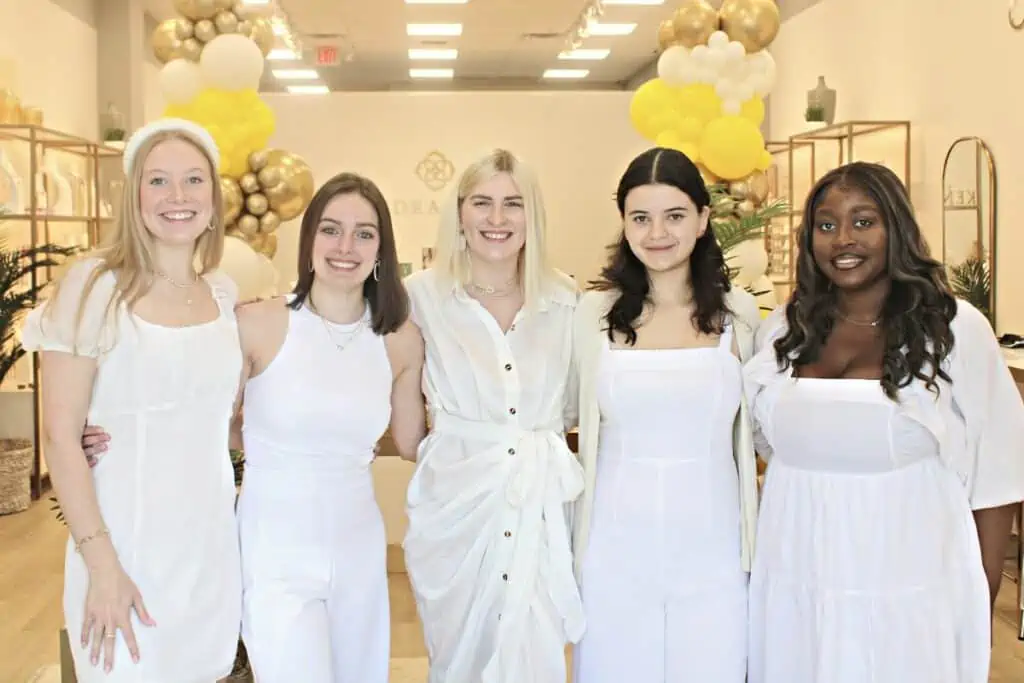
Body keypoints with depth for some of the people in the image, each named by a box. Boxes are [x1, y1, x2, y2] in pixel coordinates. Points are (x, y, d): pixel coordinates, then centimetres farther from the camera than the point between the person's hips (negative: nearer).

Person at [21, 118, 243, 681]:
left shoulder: (224, 294, 5)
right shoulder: (93, 286, -11)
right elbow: (60, 436, -13)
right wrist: (102, 565, -17)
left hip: (213, 546, 5)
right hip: (127, 547, -5)